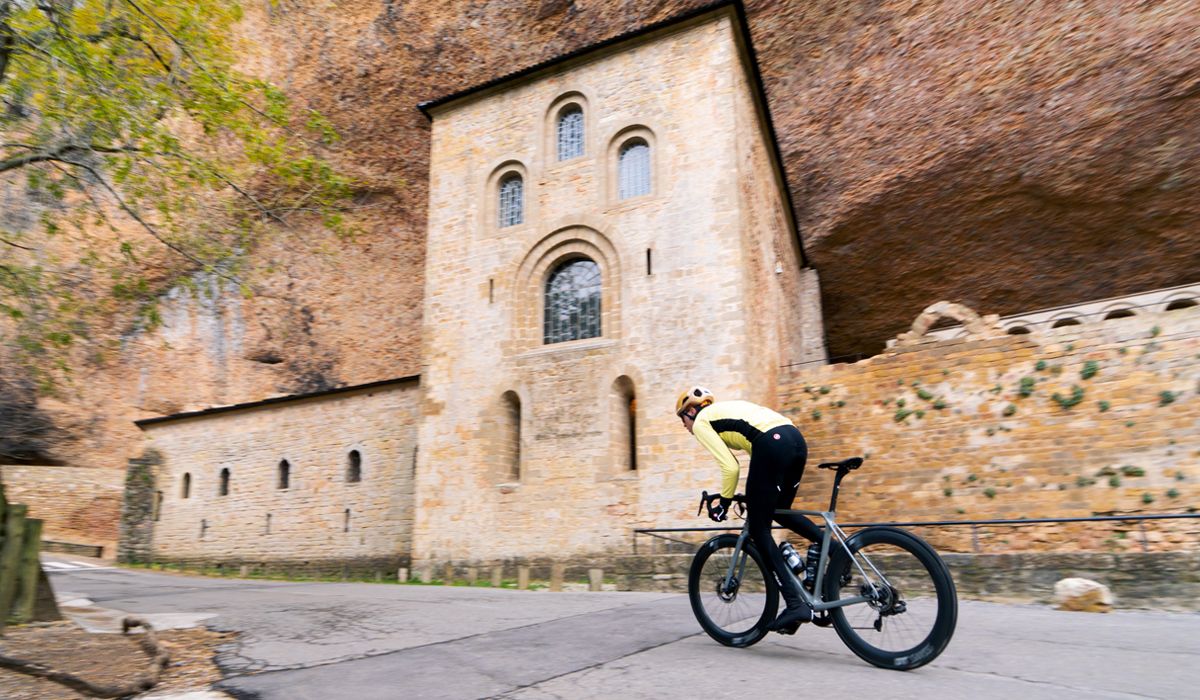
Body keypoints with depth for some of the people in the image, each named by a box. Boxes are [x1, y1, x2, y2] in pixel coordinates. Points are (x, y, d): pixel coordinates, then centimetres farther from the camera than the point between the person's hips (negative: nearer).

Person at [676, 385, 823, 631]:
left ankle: (796, 604, 1)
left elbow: (730, 467, 0)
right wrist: (756, 493, 33)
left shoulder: (700, 421, 10)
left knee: (758, 528, 5)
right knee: (781, 512, 28)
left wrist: (724, 503, 14)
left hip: (772, 446, -8)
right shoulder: (727, 409, 33)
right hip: (796, 439, 8)